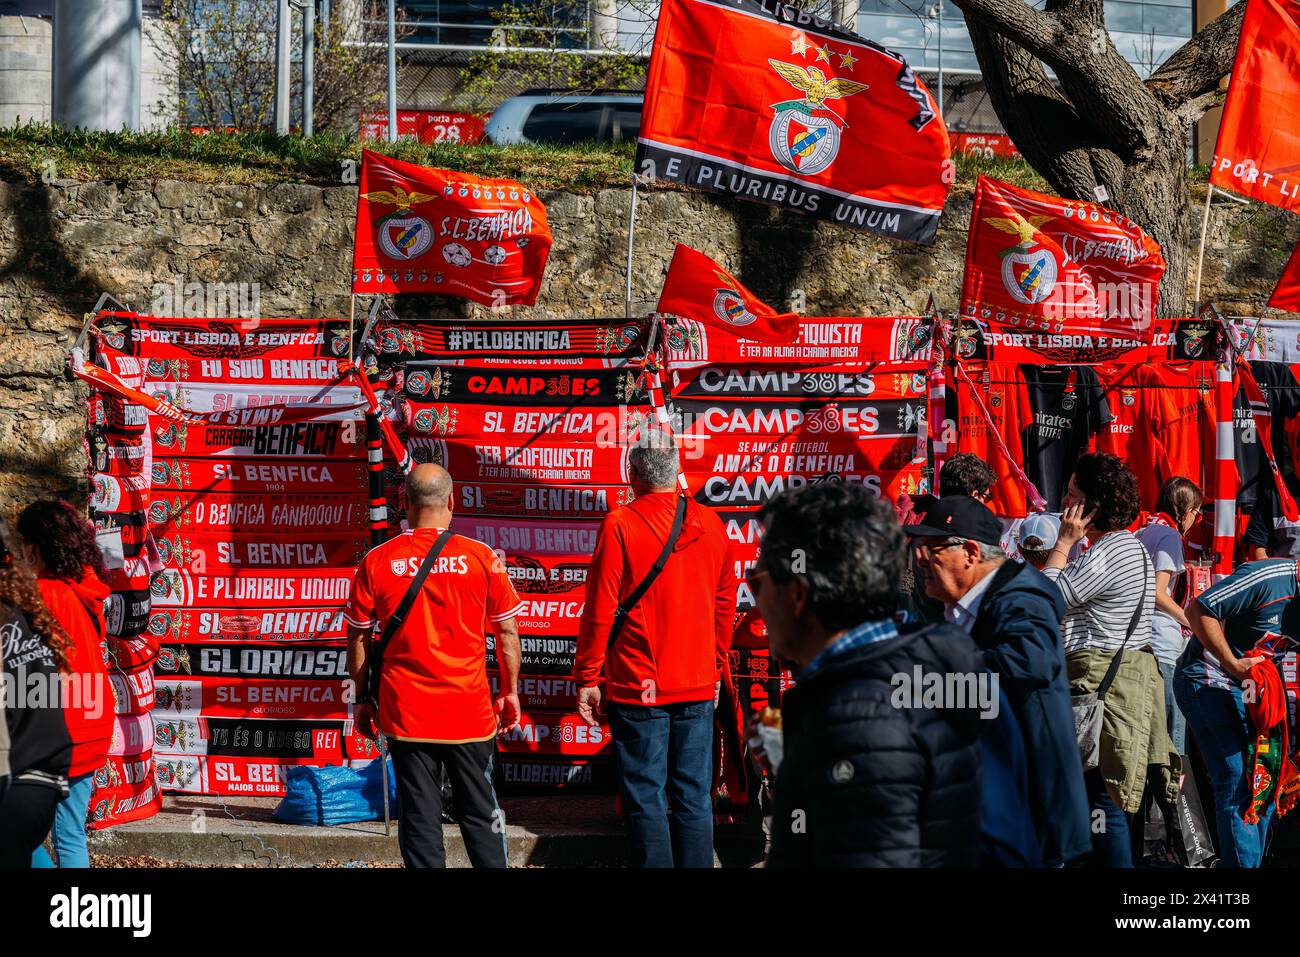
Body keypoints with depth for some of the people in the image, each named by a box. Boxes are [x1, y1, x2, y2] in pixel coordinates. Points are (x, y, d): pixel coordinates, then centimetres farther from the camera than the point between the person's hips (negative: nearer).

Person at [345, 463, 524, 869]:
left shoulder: (376, 562, -4)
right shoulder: (481, 558, -5)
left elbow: (358, 641, 2)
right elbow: (507, 631, 1)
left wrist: (364, 700, 13)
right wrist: (510, 692, 14)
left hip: (405, 714, 0)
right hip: (469, 711, 0)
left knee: (420, 819, 5)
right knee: (480, 815, 11)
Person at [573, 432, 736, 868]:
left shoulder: (620, 525, -10)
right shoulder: (710, 525, 4)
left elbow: (600, 609, -9)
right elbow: (725, 605, 13)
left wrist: (587, 677, -2)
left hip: (638, 687, -4)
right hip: (698, 685, 4)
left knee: (646, 800, 0)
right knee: (694, 798, 8)